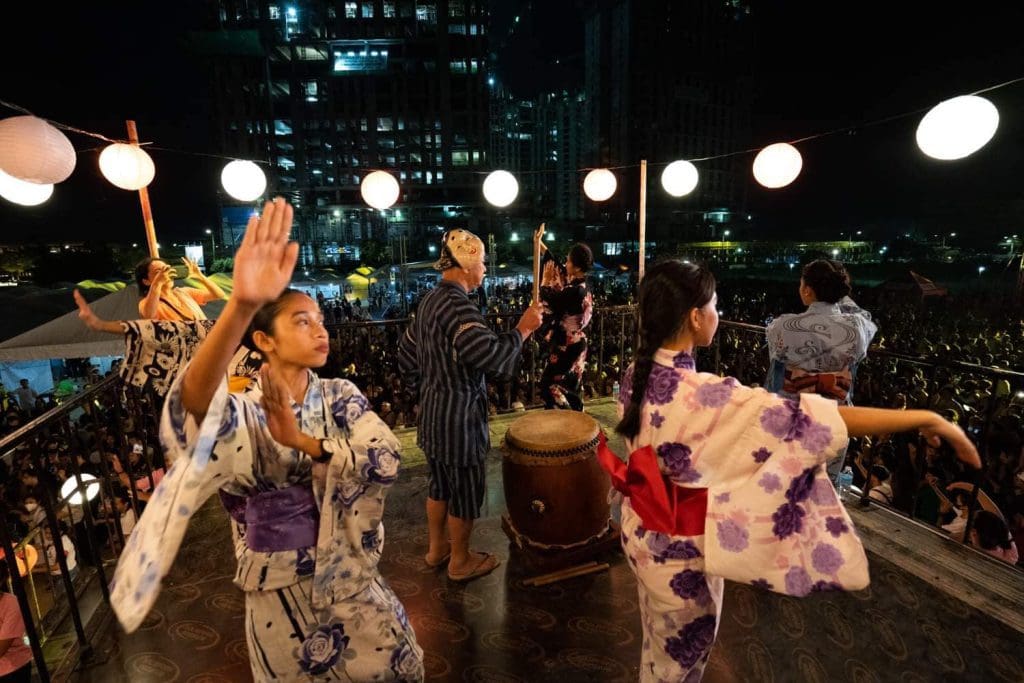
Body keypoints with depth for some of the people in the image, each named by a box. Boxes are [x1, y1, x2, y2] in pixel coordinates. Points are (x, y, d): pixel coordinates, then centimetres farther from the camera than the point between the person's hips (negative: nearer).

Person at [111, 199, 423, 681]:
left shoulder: (342, 396, -7)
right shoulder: (242, 414, -18)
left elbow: (386, 461, -20)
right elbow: (191, 409, -43)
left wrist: (301, 440, -30)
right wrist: (241, 305, -59)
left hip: (352, 581, 4)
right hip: (282, 596, -3)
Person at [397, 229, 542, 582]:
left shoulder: (431, 299, 8)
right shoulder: (457, 304, -23)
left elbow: (407, 349, 16)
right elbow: (486, 352, -34)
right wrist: (522, 330, -22)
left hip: (432, 411, 9)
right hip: (458, 416, -9)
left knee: (440, 483, 22)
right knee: (465, 488, 9)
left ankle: (437, 548, 39)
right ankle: (461, 561, 27)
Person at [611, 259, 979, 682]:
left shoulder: (637, 375, -8)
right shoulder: (701, 395, -35)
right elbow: (802, 421, -34)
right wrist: (925, 418, -25)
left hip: (644, 531, 8)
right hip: (680, 548, -7)